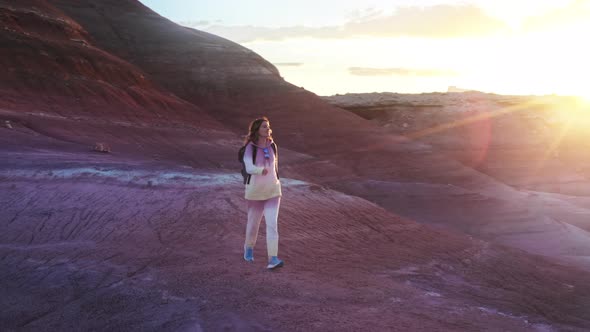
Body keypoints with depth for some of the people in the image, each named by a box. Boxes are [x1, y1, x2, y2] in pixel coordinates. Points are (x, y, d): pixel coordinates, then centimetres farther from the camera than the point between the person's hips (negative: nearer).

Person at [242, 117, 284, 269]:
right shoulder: (250, 148, -13)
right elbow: (249, 168, -28)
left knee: (272, 224, -10)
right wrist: (261, 170, -49)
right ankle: (249, 247, 43)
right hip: (255, 191, -3)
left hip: (273, 191, 3)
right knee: (254, 223, 14)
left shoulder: (272, 146, 1)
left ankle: (273, 259, -12)